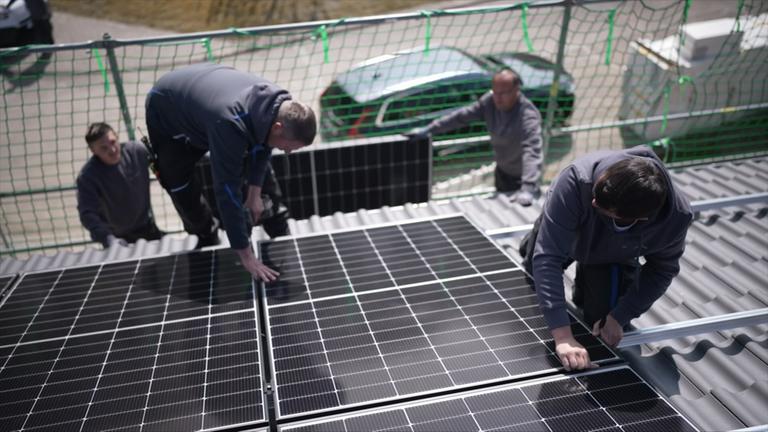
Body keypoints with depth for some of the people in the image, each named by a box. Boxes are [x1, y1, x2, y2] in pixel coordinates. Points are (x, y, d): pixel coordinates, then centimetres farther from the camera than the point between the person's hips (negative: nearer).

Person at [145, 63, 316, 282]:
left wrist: (255, 193, -6)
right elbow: (227, 191, -46)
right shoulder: (231, 125, -49)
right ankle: (207, 240, 20)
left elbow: (261, 146, -5)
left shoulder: (279, 105, -27)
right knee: (181, 186, -5)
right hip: (167, 111, -6)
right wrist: (246, 255, -43)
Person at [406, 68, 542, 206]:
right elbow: (461, 116, -9)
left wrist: (528, 189, -60)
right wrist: (428, 129, -11)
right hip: (502, 171, 6)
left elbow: (532, 152, -46)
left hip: (522, 177, -6)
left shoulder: (529, 117, -33)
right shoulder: (490, 101, -16)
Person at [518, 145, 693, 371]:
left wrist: (618, 318, -24)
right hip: (562, 226, 0)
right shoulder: (577, 180, -49)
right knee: (534, 264, 24)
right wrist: (562, 336, -52)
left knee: (599, 320, 2)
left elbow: (662, 269, -19)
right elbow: (548, 257, -47)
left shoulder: (677, 216, -40)